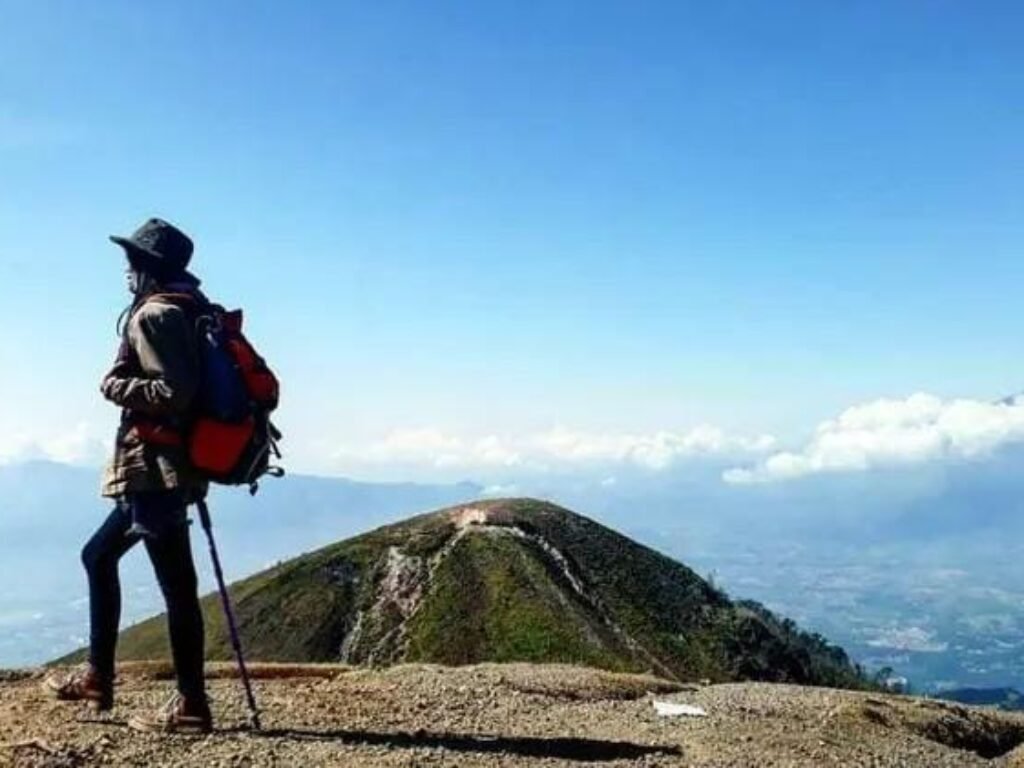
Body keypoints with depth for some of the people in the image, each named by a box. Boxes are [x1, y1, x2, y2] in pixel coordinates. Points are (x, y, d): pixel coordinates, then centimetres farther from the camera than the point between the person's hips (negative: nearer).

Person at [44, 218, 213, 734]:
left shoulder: (153, 315, -12)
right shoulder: (187, 310, 16)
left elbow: (172, 393, -23)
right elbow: (189, 385, 17)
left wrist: (115, 386, -9)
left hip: (153, 468, -11)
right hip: (161, 468, 11)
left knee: (176, 584, -7)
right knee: (99, 556, 21)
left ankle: (191, 707, -1)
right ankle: (97, 677, 27)